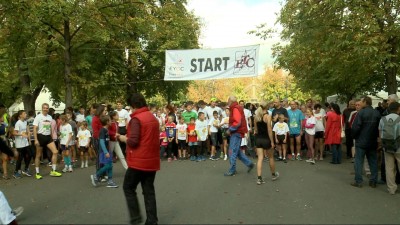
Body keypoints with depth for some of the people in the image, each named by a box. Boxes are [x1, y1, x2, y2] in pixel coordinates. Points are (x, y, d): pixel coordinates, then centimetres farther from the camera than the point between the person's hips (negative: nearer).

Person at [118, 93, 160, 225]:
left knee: (128, 188, 10)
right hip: (152, 161, 7)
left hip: (139, 161, -7)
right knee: (149, 191, 12)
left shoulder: (136, 119, -13)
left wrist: (123, 138, -1)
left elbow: (133, 141, -20)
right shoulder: (153, 118, 11)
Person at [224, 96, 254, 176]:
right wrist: (231, 129, 11)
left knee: (232, 152, -5)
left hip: (236, 133, -10)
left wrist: (230, 130, -16)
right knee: (237, 151, 17)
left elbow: (237, 122, -24)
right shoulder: (236, 108, 15)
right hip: (236, 133, 10)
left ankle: (232, 170, 2)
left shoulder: (235, 109, -15)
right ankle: (249, 163, 21)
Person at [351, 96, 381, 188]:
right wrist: (375, 136, 18)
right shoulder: (377, 113, 3)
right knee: (373, 161, 12)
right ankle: (373, 181, 16)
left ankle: (358, 181, 2)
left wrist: (354, 136, 0)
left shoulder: (361, 112, -15)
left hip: (361, 141, -5)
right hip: (373, 142, 5)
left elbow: (355, 127, -17)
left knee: (358, 161, 1)